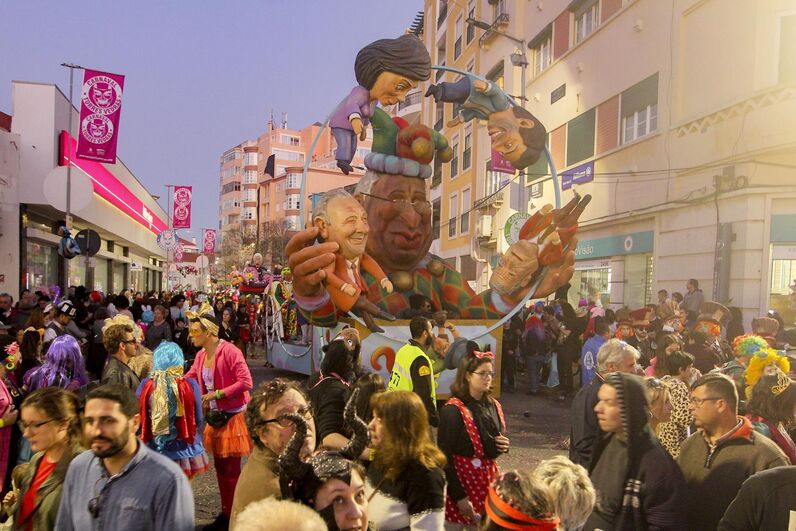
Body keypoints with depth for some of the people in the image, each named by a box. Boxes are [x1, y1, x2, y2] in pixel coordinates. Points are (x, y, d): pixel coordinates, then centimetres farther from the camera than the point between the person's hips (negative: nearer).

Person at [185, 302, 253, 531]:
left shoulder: (229, 351, -20)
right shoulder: (201, 355, 4)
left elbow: (246, 382, -25)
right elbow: (188, 379, 16)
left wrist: (216, 394, -24)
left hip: (233, 416, -8)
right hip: (216, 417, 8)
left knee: (231, 469, 3)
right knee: (220, 467, 17)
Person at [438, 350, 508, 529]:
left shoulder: (494, 406, 6)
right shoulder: (453, 410, -16)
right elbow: (444, 456, -16)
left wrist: (504, 446, -2)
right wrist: (458, 496, -18)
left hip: (489, 478, 6)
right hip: (462, 480, -6)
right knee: (457, 523, 4)